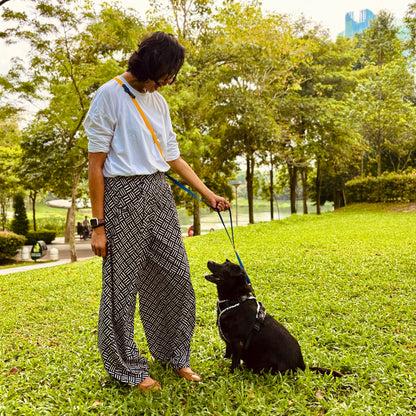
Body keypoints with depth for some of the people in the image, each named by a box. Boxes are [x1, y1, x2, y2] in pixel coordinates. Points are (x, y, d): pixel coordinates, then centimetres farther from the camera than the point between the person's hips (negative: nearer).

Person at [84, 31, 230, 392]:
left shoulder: (158, 101, 13)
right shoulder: (110, 96, -7)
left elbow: (173, 156, 18)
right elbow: (95, 164, -9)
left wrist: (209, 194, 15)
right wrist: (98, 223, -13)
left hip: (159, 193, 7)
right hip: (123, 193, -7)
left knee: (175, 275, 9)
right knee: (122, 284, 2)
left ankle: (174, 355, 28)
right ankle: (128, 368, 20)